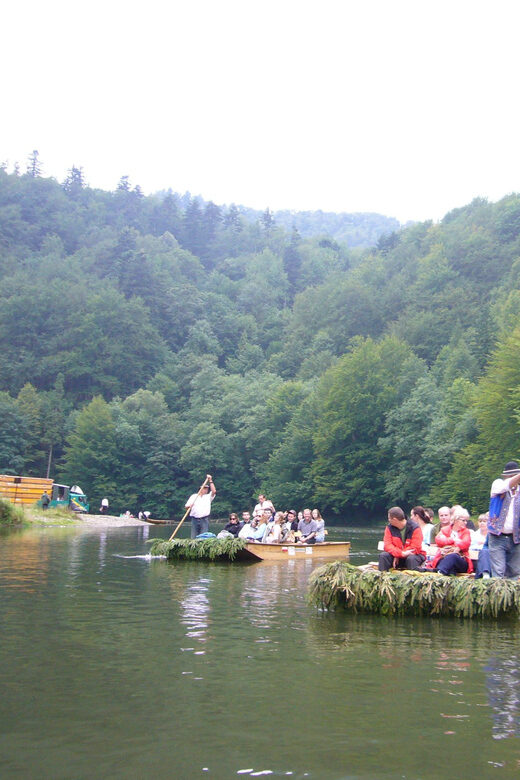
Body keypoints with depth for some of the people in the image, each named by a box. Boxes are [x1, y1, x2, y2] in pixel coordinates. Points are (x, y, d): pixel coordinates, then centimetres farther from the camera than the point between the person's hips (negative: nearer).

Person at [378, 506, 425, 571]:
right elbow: (387, 545, -13)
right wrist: (401, 553, -31)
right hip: (396, 556, 4)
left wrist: (398, 556, -22)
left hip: (412, 555, -4)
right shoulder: (389, 528, -2)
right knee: (383, 556, -22)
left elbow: (415, 548, -20)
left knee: (411, 558, -37)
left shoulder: (414, 528, -15)